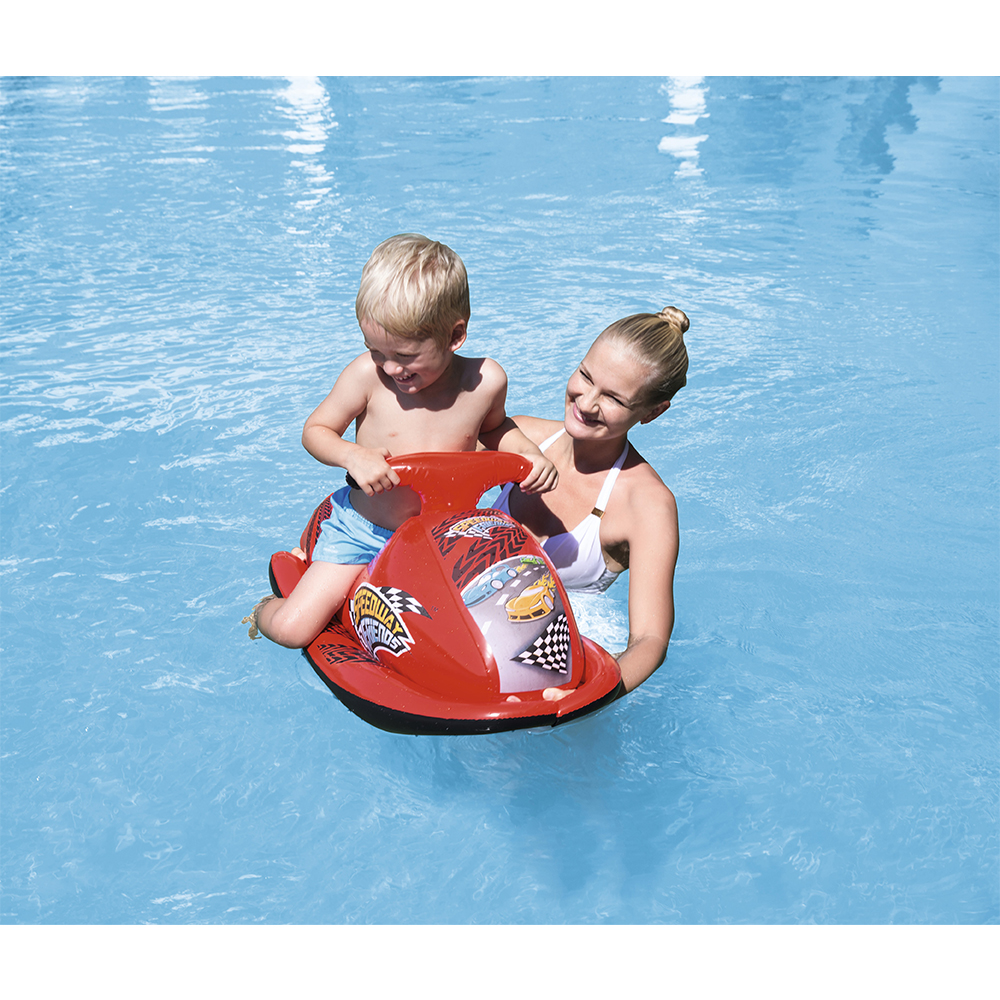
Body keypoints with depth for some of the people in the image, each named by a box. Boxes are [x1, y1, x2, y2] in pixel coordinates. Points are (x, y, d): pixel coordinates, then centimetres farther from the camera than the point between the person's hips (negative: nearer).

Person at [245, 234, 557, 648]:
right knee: (293, 629, -9)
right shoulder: (367, 374, -17)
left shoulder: (485, 380, -12)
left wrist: (530, 454, -7)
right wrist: (354, 455, -25)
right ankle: (266, 608, 31)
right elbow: (315, 430, -4)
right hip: (361, 530, -2)